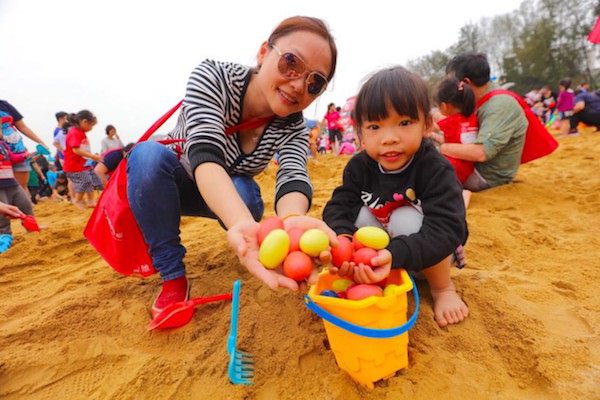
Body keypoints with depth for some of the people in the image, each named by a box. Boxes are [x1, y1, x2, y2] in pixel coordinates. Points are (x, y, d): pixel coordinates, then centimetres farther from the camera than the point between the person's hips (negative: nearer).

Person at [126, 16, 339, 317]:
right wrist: (243, 224, -63)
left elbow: (294, 178, -38)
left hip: (231, 194, 1)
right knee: (148, 154, -33)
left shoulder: (294, 129, -20)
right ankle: (173, 277, -18)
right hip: (163, 184, -1)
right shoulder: (212, 76, -28)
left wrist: (292, 220, -63)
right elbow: (205, 155, -44)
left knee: (248, 196, -32)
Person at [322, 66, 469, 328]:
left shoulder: (436, 169, -26)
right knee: (361, 214, -23)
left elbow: (446, 230, -36)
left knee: (406, 219, -32)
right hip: (378, 251, 3)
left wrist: (394, 254, -53)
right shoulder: (359, 167, -13)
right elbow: (339, 207, -19)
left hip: (430, 253, -3)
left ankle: (443, 288, -8)